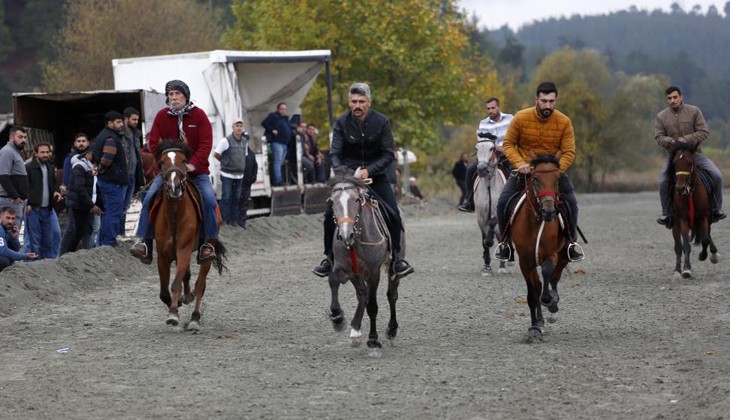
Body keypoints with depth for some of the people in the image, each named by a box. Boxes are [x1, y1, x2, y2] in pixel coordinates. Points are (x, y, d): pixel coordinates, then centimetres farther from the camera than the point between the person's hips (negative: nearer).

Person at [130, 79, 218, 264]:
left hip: (197, 169, -1)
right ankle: (145, 242, -14)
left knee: (209, 199, -23)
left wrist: (194, 163, -24)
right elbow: (153, 143, 2)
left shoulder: (199, 115, -4)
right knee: (150, 198, -17)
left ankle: (209, 242, -13)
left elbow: (206, 143, -10)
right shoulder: (161, 116, 1)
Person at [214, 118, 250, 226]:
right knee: (226, 197, -6)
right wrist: (225, 162, 3)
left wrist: (241, 166, 13)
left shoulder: (244, 141, 9)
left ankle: (234, 219, 16)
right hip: (227, 175, -6)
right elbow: (216, 154, -7)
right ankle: (224, 220, -3)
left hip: (239, 175, 6)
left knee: (236, 198, 10)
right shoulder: (226, 140, -11)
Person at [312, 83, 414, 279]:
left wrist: (369, 170, -24)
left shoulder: (381, 122, -9)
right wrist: (338, 167, -32)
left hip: (375, 174, 0)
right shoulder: (342, 122, -8)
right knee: (330, 214, -13)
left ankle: (396, 258, -2)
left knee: (393, 214, -16)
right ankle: (330, 258, 2)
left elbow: (388, 154, -10)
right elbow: (335, 153, -10)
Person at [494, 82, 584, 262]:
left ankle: (571, 241, 9)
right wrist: (519, 163, -22)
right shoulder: (521, 118, -13)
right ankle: (505, 241, 9)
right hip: (524, 169, 0)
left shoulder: (564, 122, -12)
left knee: (571, 203, -14)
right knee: (503, 202, -14)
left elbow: (569, 152, -10)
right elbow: (508, 144, -5)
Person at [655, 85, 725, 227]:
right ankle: (667, 214, -4)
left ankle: (715, 209, 1)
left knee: (717, 176, -17)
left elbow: (704, 132, -7)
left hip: (694, 152, 0)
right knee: (663, 182, -21)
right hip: (673, 154, 0)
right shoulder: (661, 117, 2)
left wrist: (686, 139, -19)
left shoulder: (694, 111, -3)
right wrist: (672, 141, -23)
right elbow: (659, 137, -3)